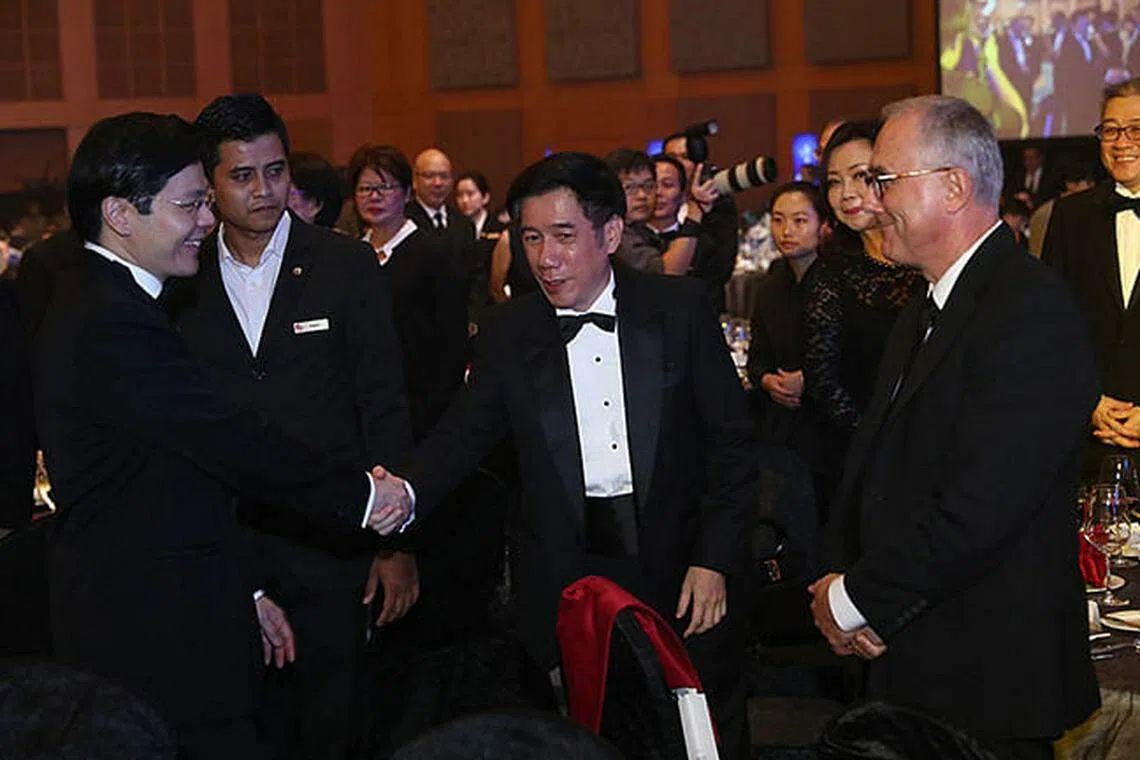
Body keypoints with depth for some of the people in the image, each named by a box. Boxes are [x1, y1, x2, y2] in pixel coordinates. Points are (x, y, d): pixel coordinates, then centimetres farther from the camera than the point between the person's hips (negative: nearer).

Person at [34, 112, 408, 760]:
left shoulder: (99, 304, 15)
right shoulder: (114, 326, -20)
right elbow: (235, 444, -20)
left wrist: (243, 593, 19)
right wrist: (365, 495, -9)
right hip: (157, 640, -10)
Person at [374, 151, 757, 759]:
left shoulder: (681, 309, -2)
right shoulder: (508, 333, 3)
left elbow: (730, 440, 0)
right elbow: (464, 432, -3)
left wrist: (713, 560, -6)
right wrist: (405, 491, -24)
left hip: (679, 569, 0)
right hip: (564, 579, 1)